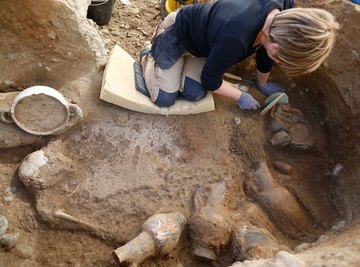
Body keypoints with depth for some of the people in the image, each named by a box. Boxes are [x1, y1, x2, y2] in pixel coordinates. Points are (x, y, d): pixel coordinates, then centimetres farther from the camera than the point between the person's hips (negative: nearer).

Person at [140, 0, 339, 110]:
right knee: (164, 100, -9)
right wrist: (241, 97, -9)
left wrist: (263, 84, 15)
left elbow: (264, 52, -1)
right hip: (177, 33, -6)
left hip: (200, 36, 6)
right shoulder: (235, 40, -44)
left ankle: (186, 59, 21)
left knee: (194, 94, -7)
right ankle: (149, 54, 17)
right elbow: (210, 80, -25)